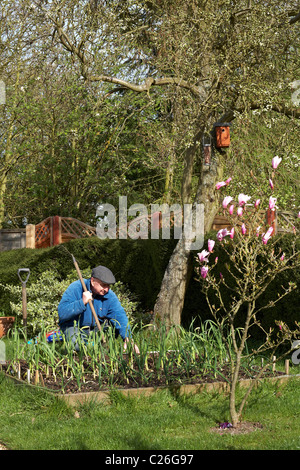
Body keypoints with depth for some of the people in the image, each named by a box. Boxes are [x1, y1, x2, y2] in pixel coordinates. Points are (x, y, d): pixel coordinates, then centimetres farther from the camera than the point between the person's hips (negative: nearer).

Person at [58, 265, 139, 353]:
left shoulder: (110, 296, -10)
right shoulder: (75, 288, -21)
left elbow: (120, 316, -20)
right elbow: (62, 313, -28)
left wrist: (127, 338, -36)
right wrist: (82, 302, -39)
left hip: (96, 327, 4)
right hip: (74, 326, -4)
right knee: (77, 346, -34)